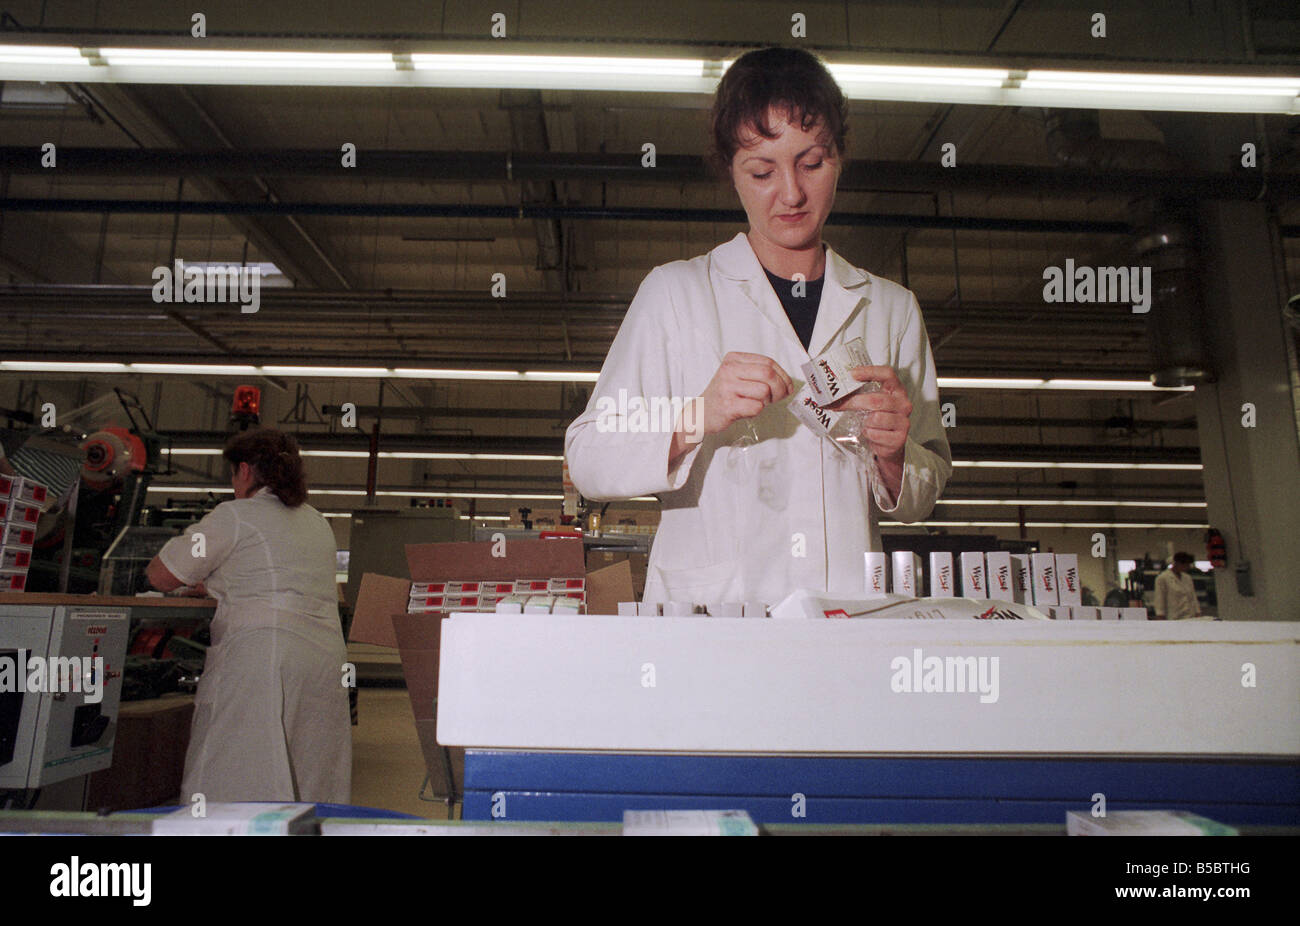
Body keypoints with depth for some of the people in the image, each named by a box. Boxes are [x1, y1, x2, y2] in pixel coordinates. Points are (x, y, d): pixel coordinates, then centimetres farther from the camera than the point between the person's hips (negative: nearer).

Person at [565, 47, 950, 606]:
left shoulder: (892, 309, 15)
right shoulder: (674, 293, 7)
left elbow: (923, 499, 19)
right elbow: (588, 462, 0)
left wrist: (893, 454, -3)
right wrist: (698, 417, -16)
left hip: (850, 618, 3)